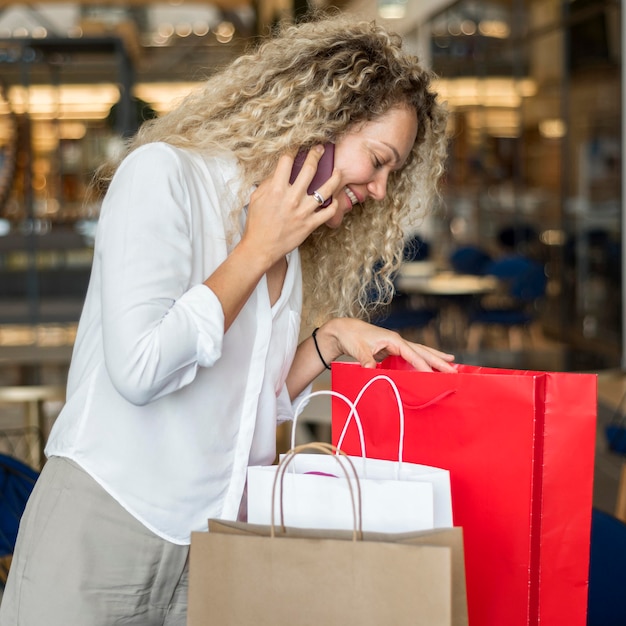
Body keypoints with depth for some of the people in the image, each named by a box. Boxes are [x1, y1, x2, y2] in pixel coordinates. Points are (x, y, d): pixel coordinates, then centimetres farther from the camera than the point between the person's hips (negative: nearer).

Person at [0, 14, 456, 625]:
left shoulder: (293, 242, 12)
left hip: (220, 536, 7)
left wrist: (331, 339, 0)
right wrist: (257, 251, -14)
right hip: (106, 529, -6)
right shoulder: (163, 174, -11)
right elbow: (139, 370, -21)